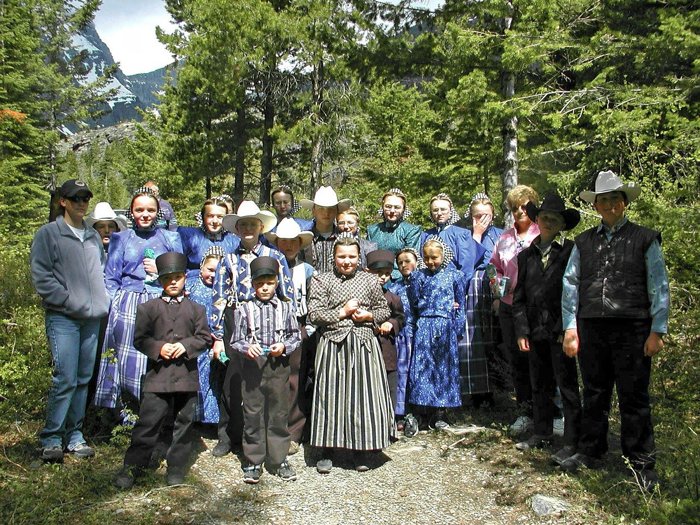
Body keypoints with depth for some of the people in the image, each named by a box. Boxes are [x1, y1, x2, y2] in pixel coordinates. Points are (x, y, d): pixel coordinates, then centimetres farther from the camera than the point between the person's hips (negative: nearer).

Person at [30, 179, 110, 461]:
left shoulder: (93, 236, 18)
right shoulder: (48, 234, 1)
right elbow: (41, 277, -6)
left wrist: (104, 301, 9)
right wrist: (70, 302, -13)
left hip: (93, 318, 5)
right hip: (63, 319, -5)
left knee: (84, 379, 8)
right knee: (65, 379, -10)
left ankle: (74, 435, 18)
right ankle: (51, 438, 3)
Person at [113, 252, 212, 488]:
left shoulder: (196, 309, 11)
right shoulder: (148, 307, 8)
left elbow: (205, 337, 6)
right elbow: (140, 339, 3)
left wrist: (186, 345, -11)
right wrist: (158, 348, -14)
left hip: (187, 374, 2)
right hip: (158, 375, -1)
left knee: (184, 423, 8)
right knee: (148, 423, -1)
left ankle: (176, 467, 20)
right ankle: (132, 466, 11)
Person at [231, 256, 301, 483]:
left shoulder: (286, 308, 5)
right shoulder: (244, 310, 2)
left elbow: (296, 336, 8)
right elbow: (235, 341, 1)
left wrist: (284, 346, -11)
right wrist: (247, 347, -19)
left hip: (278, 367, 1)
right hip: (253, 367, -1)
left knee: (279, 414, 8)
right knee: (252, 415, 6)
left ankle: (279, 460, 21)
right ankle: (253, 462, 17)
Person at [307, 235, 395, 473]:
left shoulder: (370, 280, 10)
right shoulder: (322, 280, 4)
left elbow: (384, 310, 16)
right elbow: (314, 314, -4)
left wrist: (369, 316, -4)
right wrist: (342, 312, -10)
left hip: (364, 345, 2)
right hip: (333, 344, -1)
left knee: (364, 395, 1)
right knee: (331, 395, 0)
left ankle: (362, 450, 16)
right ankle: (327, 452, 13)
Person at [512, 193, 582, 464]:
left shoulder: (570, 251, -2)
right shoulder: (526, 255, 11)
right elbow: (518, 296, 11)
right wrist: (521, 331, 4)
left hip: (560, 330, -5)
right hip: (535, 330, 5)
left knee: (567, 386, -1)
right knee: (539, 385, 14)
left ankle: (572, 443, 6)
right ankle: (541, 433, 26)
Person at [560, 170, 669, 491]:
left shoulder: (645, 239, 4)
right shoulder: (584, 243, 11)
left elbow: (659, 287, 2)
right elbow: (570, 285, 9)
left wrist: (657, 331, -4)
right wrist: (570, 328, 3)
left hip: (632, 330, -3)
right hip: (591, 329, 3)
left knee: (634, 398, 3)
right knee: (594, 395, 14)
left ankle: (641, 464, 17)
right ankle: (590, 452, 29)